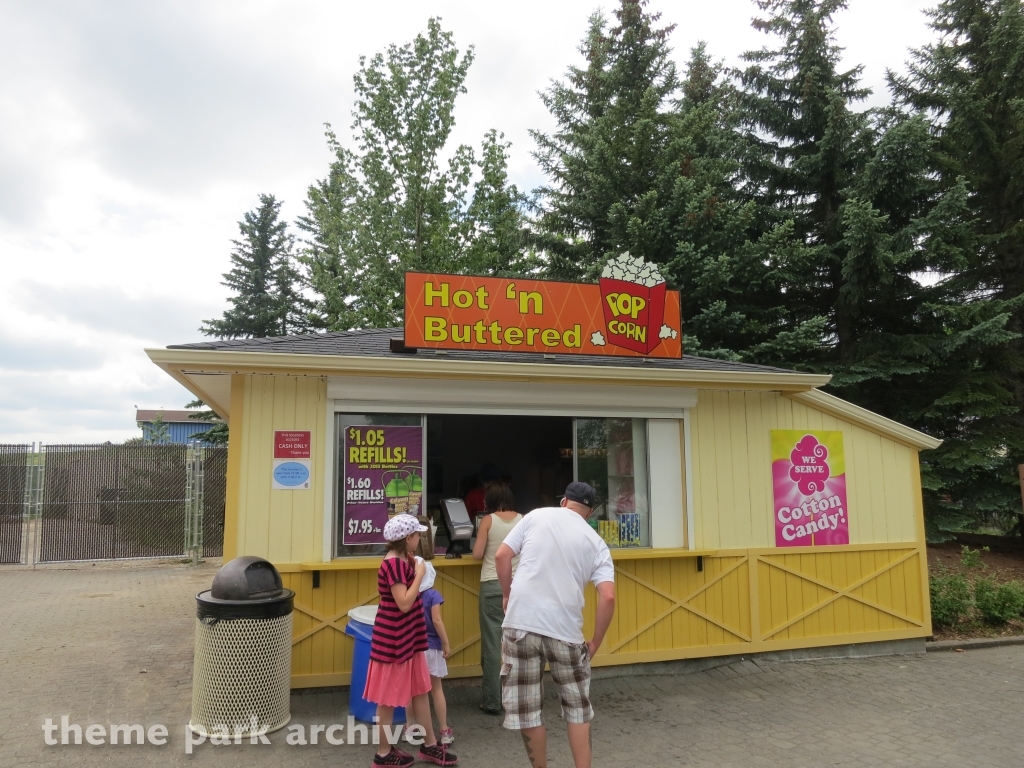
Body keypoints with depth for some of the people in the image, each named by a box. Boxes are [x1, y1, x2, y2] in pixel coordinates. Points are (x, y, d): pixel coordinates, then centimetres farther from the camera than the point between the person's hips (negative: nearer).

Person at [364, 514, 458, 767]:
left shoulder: (404, 561, 7)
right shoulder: (393, 564, -23)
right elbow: (404, 603, -26)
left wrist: (415, 569, 7)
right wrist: (419, 574, -20)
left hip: (408, 637, 10)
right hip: (393, 639, -10)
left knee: (420, 690, 17)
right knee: (389, 697, 5)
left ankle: (430, 745, 29)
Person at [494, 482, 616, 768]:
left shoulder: (537, 516, 7)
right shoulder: (597, 543, 8)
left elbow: (501, 556, 3)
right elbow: (608, 597, -3)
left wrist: (507, 595, 17)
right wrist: (595, 642, 8)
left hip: (521, 624, -1)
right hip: (565, 631, 1)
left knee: (525, 708, 12)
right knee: (577, 707, 20)